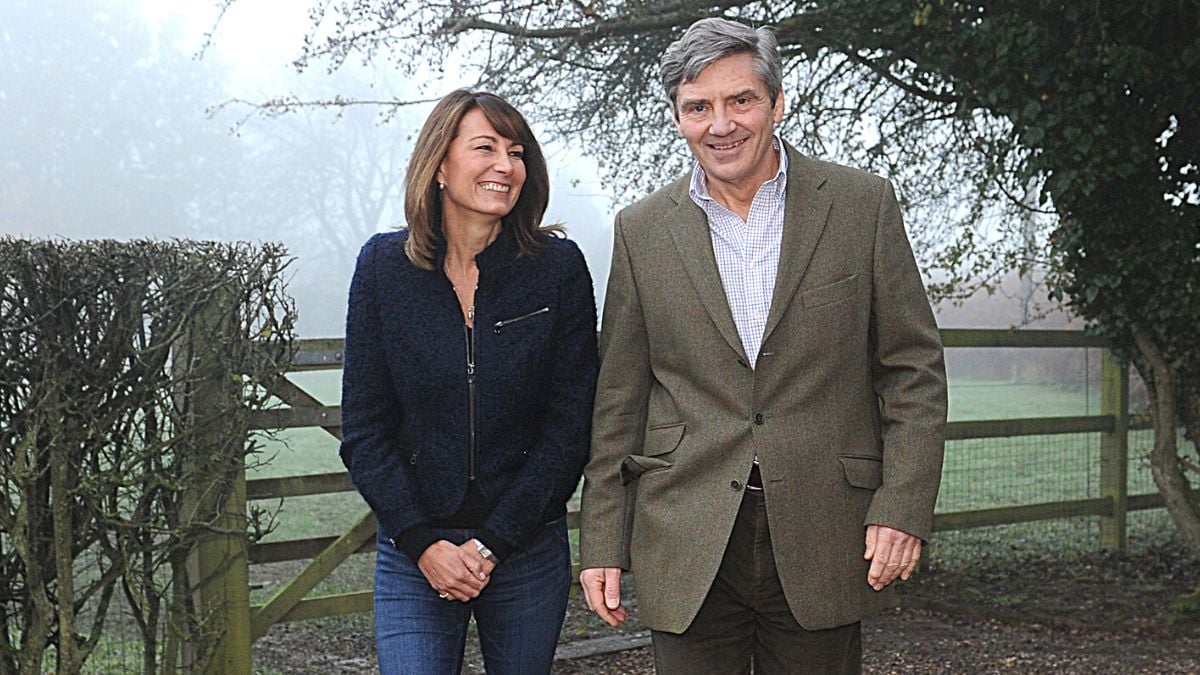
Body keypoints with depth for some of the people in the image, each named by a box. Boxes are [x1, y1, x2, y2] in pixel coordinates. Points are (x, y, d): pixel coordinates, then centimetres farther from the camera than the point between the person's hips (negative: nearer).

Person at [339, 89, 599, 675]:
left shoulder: (557, 267, -5)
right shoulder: (384, 265, -2)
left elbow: (569, 424, -5)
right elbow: (364, 427, -1)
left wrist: (494, 544, -9)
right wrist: (422, 543, -9)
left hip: (527, 551, 0)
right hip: (412, 553, 0)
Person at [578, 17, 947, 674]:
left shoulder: (863, 204, 1)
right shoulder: (642, 230, 5)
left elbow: (914, 369, 2)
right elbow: (618, 399, 7)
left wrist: (903, 508, -7)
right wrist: (601, 542, 4)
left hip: (822, 542, 0)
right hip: (687, 544, 1)